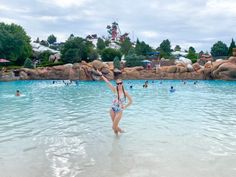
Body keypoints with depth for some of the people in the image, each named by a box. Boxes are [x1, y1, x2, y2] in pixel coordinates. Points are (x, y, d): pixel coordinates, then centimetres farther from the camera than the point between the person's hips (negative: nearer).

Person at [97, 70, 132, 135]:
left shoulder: (125, 92, -6)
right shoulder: (115, 90, -3)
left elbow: (130, 101, 5)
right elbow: (108, 82, -8)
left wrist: (125, 106, -1)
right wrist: (101, 75, -11)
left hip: (119, 111, -2)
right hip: (113, 109, 2)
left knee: (114, 127, -3)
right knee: (115, 126, 8)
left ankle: (121, 131, 23)